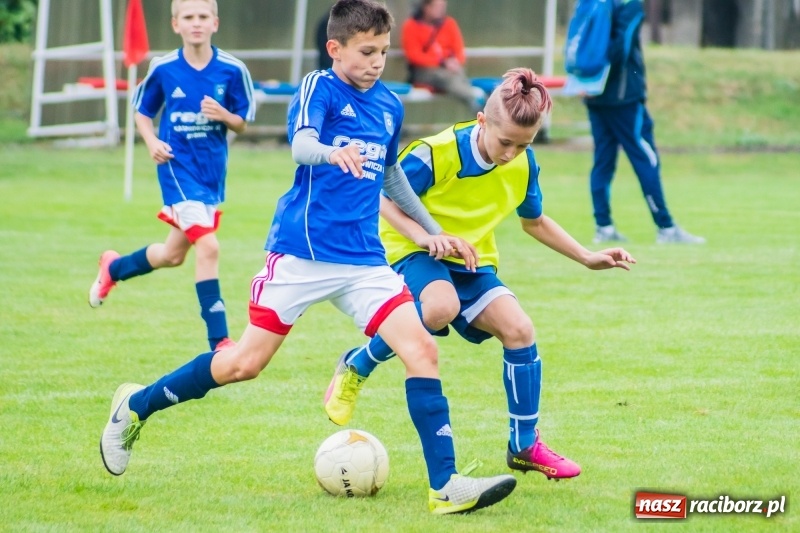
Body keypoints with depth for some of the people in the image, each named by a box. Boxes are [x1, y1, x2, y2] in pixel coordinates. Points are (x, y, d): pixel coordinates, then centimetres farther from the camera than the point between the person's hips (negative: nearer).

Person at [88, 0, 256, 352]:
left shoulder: (232, 70, -6)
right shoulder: (163, 69, -7)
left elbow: (242, 123, 2)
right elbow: (142, 112, 7)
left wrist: (224, 115, -20)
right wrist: (152, 142, -11)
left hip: (212, 170, 4)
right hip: (178, 166, -4)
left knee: (173, 255, 18)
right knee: (207, 245, -19)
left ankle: (114, 268, 48)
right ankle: (219, 341, -14)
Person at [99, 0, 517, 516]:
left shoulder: (389, 106, 12)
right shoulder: (319, 88, -7)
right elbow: (301, 145, -27)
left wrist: (432, 230, 29)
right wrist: (333, 153, -49)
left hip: (364, 259, 5)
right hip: (301, 252, -5)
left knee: (422, 349, -12)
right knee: (246, 363, -2)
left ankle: (446, 486, -12)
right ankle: (136, 405, 20)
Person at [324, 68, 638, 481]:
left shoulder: (524, 164, -5)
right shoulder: (437, 153, -23)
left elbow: (534, 221, 14)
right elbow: (385, 200, -15)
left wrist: (587, 257, 8)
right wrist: (425, 237, -31)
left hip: (473, 261, 5)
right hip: (414, 252, -5)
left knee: (518, 328, -16)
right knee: (442, 307, -39)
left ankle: (525, 446, 0)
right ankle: (356, 367, -14)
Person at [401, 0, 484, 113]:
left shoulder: (449, 23, 8)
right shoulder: (412, 25, -2)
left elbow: (459, 52, 8)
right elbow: (414, 55, -8)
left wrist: (455, 62, -17)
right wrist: (442, 63, -19)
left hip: (449, 69, 4)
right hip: (423, 71, -4)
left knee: (459, 73, -32)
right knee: (446, 77, -36)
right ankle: (475, 98, -59)